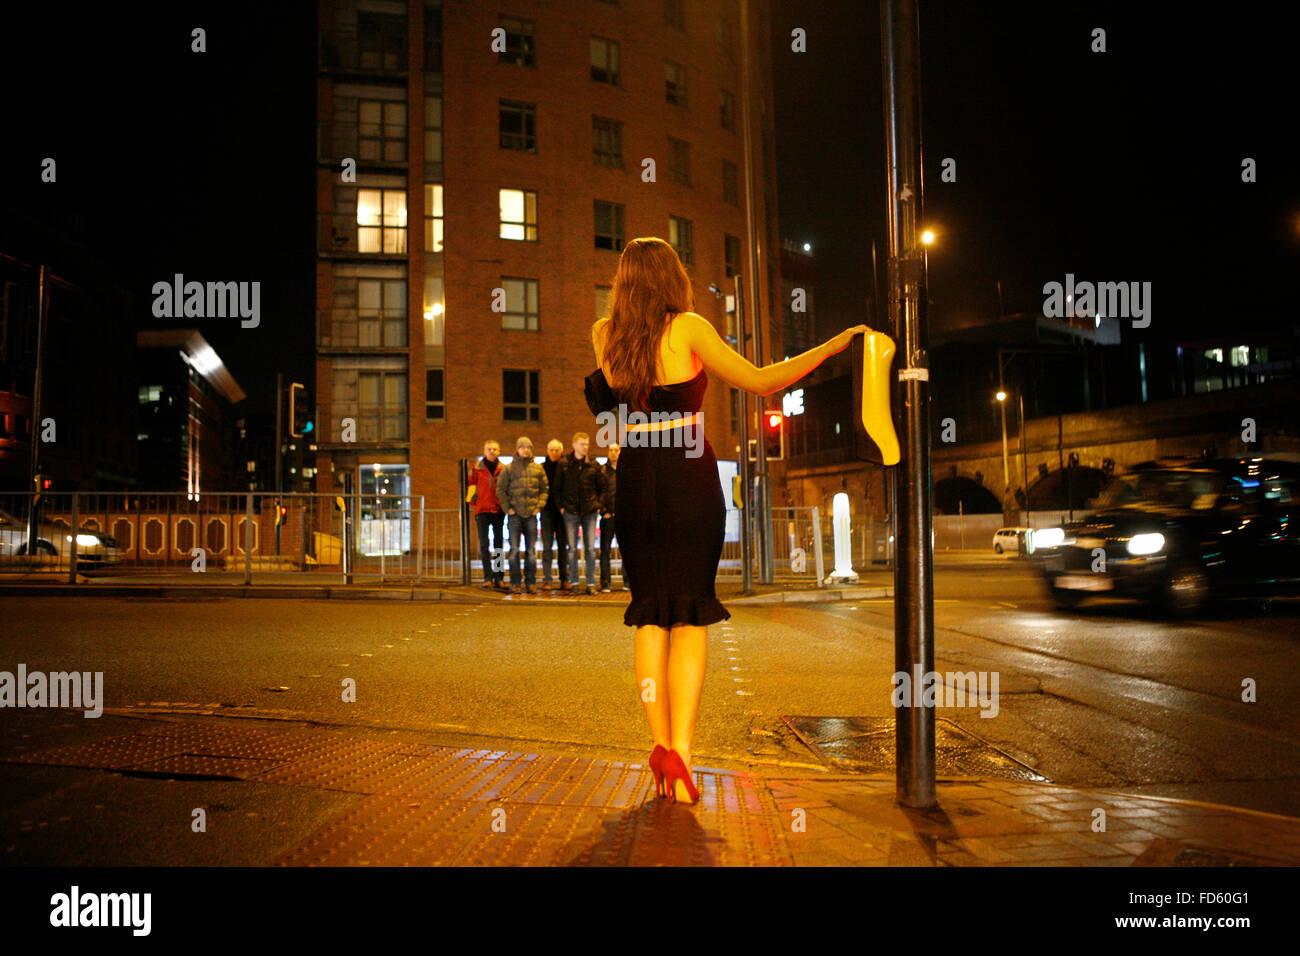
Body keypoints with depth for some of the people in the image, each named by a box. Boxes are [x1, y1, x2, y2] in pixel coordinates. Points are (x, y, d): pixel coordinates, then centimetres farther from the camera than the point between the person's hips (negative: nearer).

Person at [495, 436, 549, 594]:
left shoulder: (538, 469, 9)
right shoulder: (508, 469, 2)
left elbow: (545, 489, 12)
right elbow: (500, 490, 3)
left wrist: (539, 506, 0)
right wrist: (508, 508, -4)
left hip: (531, 515, 2)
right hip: (515, 514, -2)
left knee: (531, 550, 5)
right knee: (514, 550, -2)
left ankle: (530, 583, 11)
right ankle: (515, 583, 3)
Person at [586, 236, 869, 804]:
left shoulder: (603, 335, 5)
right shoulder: (688, 328, -5)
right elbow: (760, 381, -7)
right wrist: (832, 347, 0)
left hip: (635, 481, 3)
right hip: (691, 480, -3)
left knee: (650, 615, 11)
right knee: (691, 617, 2)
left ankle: (661, 744, 7)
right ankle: (680, 754, -6)